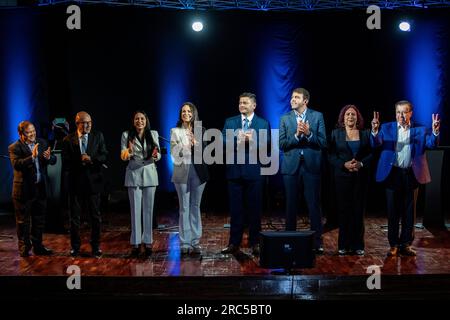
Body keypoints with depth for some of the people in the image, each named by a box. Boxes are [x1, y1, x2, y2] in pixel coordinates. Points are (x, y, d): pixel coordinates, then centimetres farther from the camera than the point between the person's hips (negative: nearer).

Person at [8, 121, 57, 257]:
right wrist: (32, 157, -36)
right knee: (23, 221, 6)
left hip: (41, 188, 5)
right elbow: (16, 165, -26)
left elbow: (54, 160, 3)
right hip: (24, 189, -5)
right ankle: (24, 248, 17)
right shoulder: (14, 148, -10)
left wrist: (49, 157, -20)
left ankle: (37, 246, 26)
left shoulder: (42, 143, 6)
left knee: (39, 220, 14)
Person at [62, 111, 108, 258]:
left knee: (95, 216, 6)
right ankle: (75, 247, 19)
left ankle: (96, 246, 16)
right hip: (76, 183, 0)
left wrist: (91, 159, -17)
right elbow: (66, 163, -2)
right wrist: (81, 161, -12)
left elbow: (104, 156, -3)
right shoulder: (68, 140, 1)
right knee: (74, 216, 8)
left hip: (93, 181, 1)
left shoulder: (98, 136, 4)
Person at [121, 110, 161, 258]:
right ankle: (135, 243, 5)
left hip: (149, 175, 1)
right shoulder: (127, 135, 1)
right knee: (135, 210, 0)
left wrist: (155, 155, -17)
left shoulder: (153, 134, 5)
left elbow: (158, 156, 6)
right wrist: (127, 153, -24)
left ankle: (147, 242, 11)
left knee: (148, 209, 5)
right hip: (133, 174, -1)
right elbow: (123, 156, -2)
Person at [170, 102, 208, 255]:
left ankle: (195, 242, 9)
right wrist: (186, 145, -20)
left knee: (195, 207, 5)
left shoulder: (200, 131, 9)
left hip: (198, 172, 2)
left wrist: (195, 143, -13)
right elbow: (174, 153, -2)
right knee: (184, 208, 0)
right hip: (182, 172, -1)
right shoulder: (175, 131, 5)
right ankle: (184, 243, 4)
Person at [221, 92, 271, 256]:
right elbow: (223, 142, -3)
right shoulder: (229, 122, 10)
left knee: (255, 208, 4)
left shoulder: (263, 123, 5)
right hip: (235, 170, 1)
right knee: (235, 208, 6)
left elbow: (267, 144, -6)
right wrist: (237, 141, -19)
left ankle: (254, 243, 14)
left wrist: (253, 140, -20)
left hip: (254, 171, -1)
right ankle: (234, 243, 13)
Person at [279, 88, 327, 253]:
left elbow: (323, 143, -3)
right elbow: (282, 144, -1)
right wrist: (297, 135, -15)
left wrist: (308, 134, -17)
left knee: (314, 205, 0)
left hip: (311, 165, -1)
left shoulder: (317, 116, 3)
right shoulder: (285, 118, 6)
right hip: (291, 166, 2)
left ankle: (317, 241, 9)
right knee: (291, 205, 7)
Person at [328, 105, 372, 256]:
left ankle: (357, 245, 9)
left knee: (358, 210, 2)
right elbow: (331, 155, 0)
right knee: (343, 210, 0)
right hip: (342, 176, -1)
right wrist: (344, 164, -14)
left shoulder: (365, 133, 8)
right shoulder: (336, 133, 6)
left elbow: (371, 154, 4)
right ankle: (343, 245, 6)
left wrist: (361, 163, -14)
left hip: (361, 176, 1)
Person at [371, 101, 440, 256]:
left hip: (411, 175, 1)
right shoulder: (387, 128, 3)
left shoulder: (420, 130, 4)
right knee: (393, 212, 6)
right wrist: (374, 131, -32)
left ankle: (406, 244, 19)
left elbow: (431, 144, -8)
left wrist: (435, 132, -29)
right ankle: (394, 245, 15)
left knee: (409, 212, 9)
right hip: (393, 174, 0)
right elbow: (376, 144, -10)